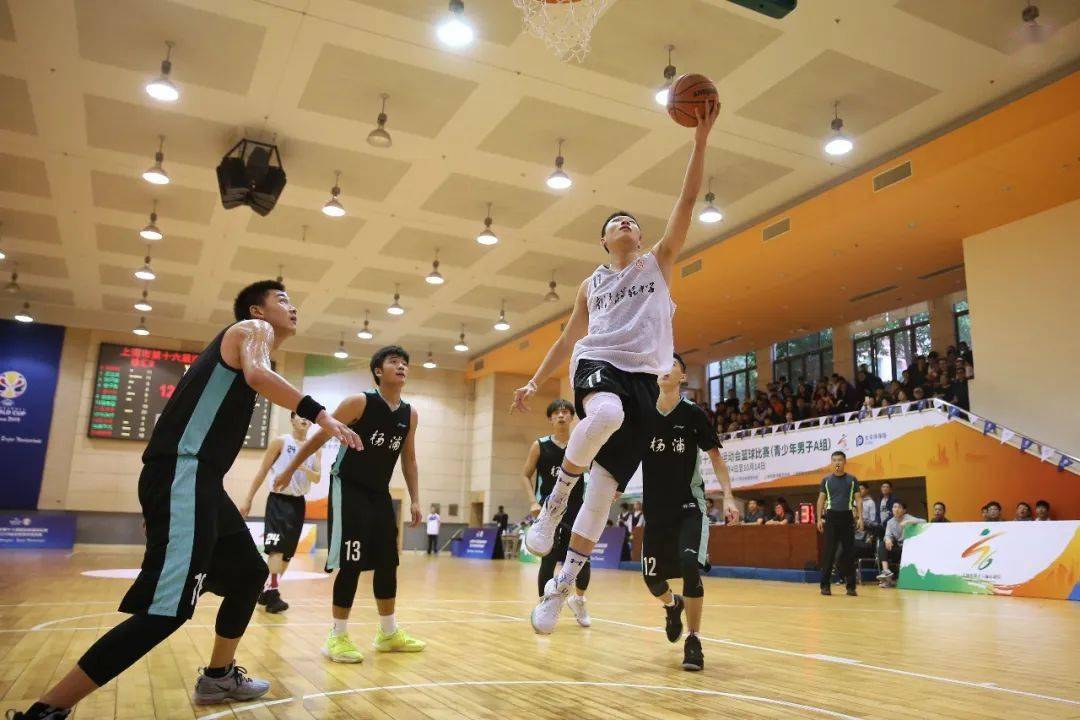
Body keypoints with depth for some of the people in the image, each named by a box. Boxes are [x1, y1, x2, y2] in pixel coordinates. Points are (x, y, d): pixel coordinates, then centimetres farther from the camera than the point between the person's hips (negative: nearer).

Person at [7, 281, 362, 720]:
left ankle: (218, 676, 31)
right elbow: (258, 375, -25)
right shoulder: (253, 329, 0)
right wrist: (319, 415, -24)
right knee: (167, 608, -17)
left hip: (199, 479, 11)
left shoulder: (244, 341, 27)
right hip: (183, 474, -11)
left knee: (250, 573, 20)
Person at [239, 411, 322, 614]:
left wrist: (304, 468, -20)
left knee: (287, 552, 9)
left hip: (298, 503, 5)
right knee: (276, 547, -18)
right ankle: (272, 593, -19)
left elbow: (317, 478, 0)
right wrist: (248, 499, -4)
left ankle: (266, 590, 21)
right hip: (279, 500, -5)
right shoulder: (280, 442, -3)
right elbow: (262, 472, -2)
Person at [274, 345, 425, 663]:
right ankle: (337, 636, 5)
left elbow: (408, 459, 12)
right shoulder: (359, 402, -15)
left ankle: (389, 633, 22)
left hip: (380, 493, 6)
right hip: (348, 489, -6)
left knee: (387, 563, 9)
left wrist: (415, 500, 6)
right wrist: (289, 470, -3)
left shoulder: (410, 415, 2)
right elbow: (320, 437, -8)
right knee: (351, 563, -9)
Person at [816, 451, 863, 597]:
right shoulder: (826, 479, 5)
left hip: (847, 517, 0)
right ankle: (825, 585, 4)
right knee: (829, 552, -1)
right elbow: (821, 499, 7)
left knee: (849, 551, 1)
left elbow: (858, 500, 6)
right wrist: (819, 518, 0)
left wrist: (860, 518, -5)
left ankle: (851, 586, 8)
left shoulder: (852, 479, 5)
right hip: (831, 517, 0)